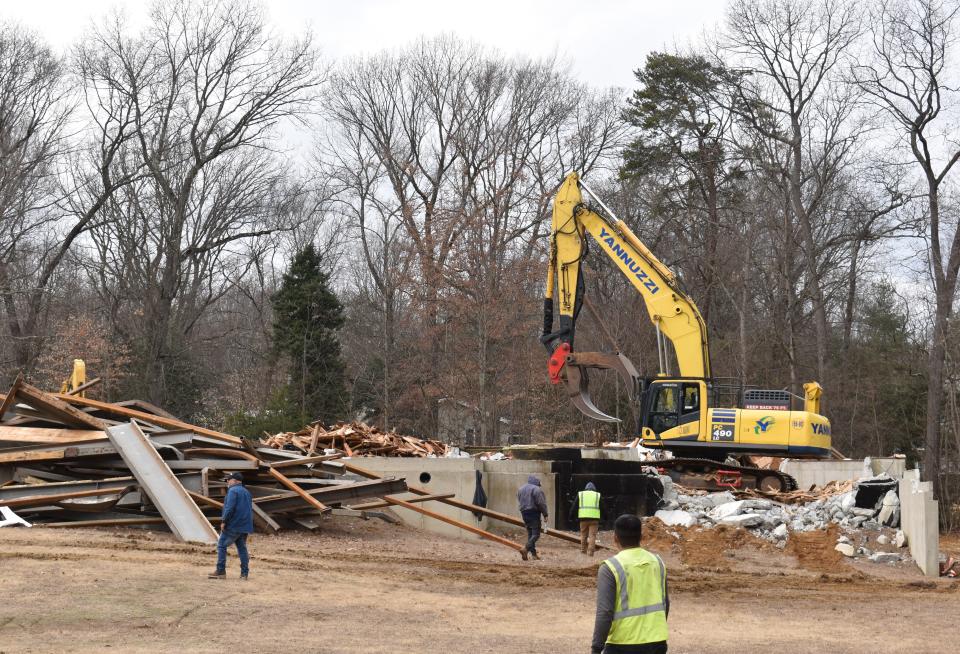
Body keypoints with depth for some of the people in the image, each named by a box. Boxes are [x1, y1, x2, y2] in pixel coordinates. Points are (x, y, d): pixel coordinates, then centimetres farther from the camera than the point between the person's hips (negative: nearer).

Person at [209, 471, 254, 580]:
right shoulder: (246, 492, 18)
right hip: (245, 526, 8)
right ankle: (244, 573, 7)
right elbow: (250, 509, 20)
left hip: (233, 526, -8)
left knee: (222, 546, -1)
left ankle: (221, 571, -4)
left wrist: (224, 521, -14)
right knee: (242, 548, 10)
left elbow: (229, 508, -19)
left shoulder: (233, 491, -9)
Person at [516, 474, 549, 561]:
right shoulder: (537, 489, -11)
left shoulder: (521, 489, 13)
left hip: (524, 513, 8)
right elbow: (541, 503, -13)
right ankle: (526, 549, -25)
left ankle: (533, 553, 12)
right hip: (534, 513, -7)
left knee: (530, 533, 13)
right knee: (535, 533, -7)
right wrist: (545, 515, -9)